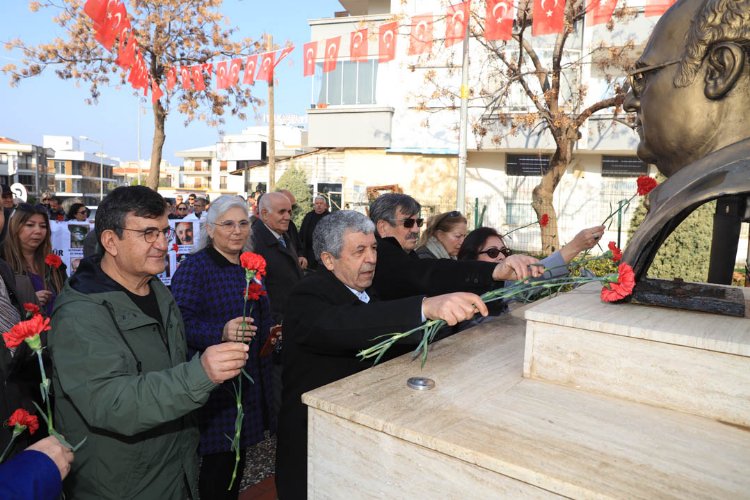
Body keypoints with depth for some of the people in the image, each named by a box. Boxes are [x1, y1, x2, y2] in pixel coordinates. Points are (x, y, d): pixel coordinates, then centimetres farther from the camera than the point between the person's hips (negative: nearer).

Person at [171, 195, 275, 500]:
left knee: (237, 456, 19)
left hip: (251, 380, 7)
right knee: (219, 462, 3)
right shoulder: (194, 267, -12)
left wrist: (271, 332, 8)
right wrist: (221, 333, -37)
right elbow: (181, 322, -23)